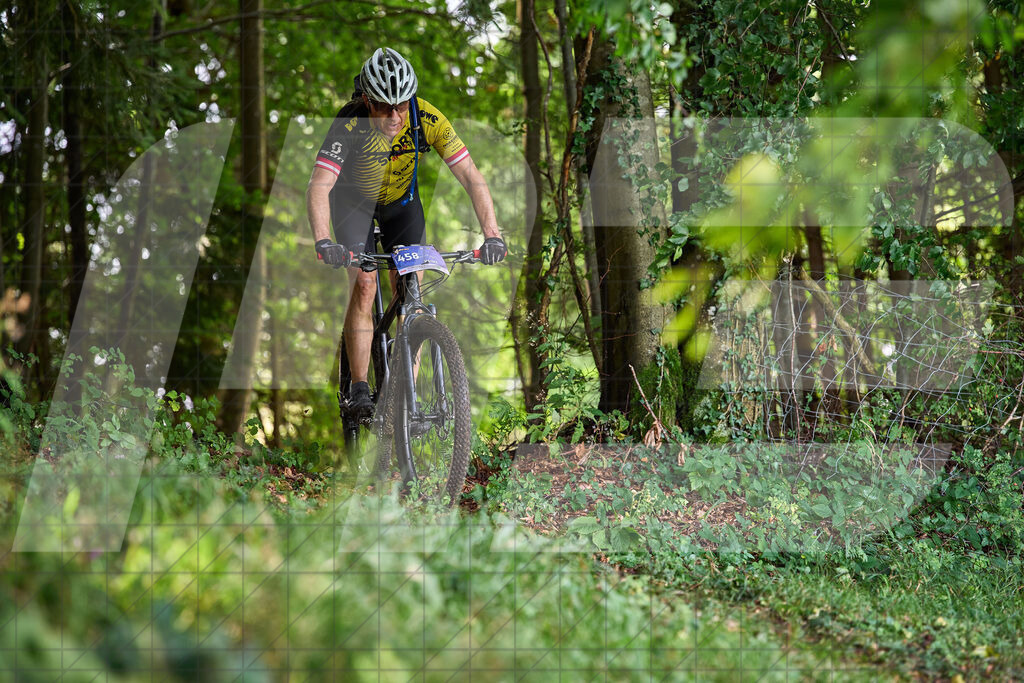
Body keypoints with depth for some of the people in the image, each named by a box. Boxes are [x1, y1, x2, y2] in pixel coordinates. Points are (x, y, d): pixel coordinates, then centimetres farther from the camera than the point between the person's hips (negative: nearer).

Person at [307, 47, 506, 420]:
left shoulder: (427, 118, -30)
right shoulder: (350, 123, -35)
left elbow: (471, 176, -31)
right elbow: (319, 185, -45)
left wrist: (492, 235, -44)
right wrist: (323, 241, -62)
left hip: (401, 199, 2)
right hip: (353, 199, -2)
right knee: (364, 286, -18)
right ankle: (359, 390, -10)